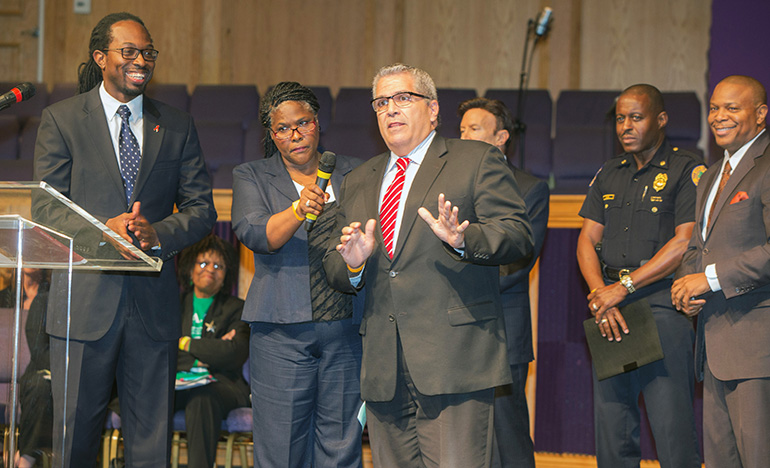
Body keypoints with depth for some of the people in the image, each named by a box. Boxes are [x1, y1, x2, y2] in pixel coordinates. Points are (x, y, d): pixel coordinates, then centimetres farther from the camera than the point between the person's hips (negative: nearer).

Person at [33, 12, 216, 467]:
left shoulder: (178, 126, 11)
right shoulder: (61, 119, 4)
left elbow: (201, 208, 7)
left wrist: (158, 232, -14)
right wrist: (105, 229, -19)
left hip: (155, 302, 2)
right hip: (85, 300, -2)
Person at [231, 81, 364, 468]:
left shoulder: (352, 174, 14)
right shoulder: (252, 177, 8)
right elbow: (253, 232, -9)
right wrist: (299, 209, -27)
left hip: (346, 330, 2)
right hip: (283, 331, -2)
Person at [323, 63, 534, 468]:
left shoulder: (477, 161, 6)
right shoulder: (358, 182, 22)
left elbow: (518, 236, -5)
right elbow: (333, 271, 19)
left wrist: (463, 239, -24)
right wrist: (351, 264, -5)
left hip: (454, 361, -5)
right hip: (383, 370, 5)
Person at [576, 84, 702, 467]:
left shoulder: (687, 171, -1)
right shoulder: (609, 174, 18)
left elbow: (685, 242, -10)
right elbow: (587, 240, 12)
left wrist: (623, 287, -12)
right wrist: (600, 295, -6)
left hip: (662, 303, -6)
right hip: (608, 308, 6)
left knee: (672, 429, -9)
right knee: (610, 428, 6)